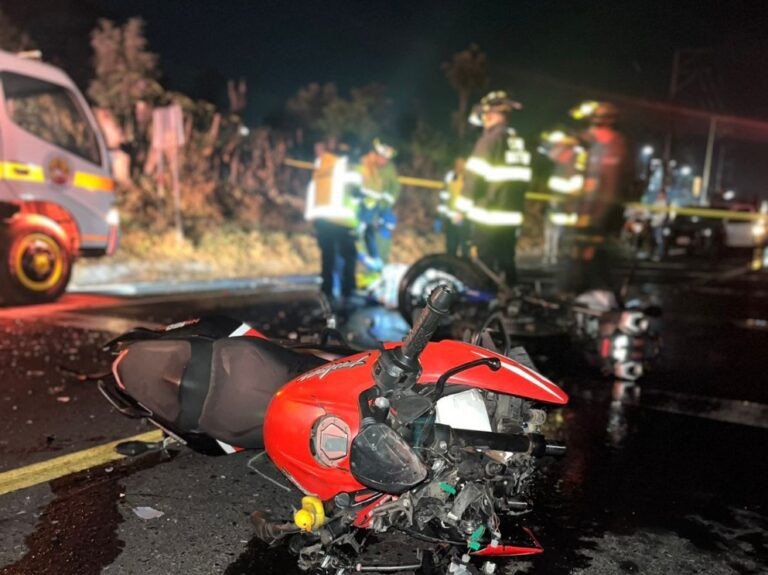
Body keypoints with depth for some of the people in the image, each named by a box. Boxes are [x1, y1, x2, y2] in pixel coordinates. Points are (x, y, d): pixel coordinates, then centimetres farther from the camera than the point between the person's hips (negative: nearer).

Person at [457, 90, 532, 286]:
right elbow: (522, 180, 15)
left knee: (486, 267, -2)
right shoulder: (520, 142, 12)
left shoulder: (490, 139, -11)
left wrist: (462, 207, -5)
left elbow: (474, 176, -13)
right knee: (507, 264, 14)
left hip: (489, 217, -7)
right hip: (512, 217, 7)